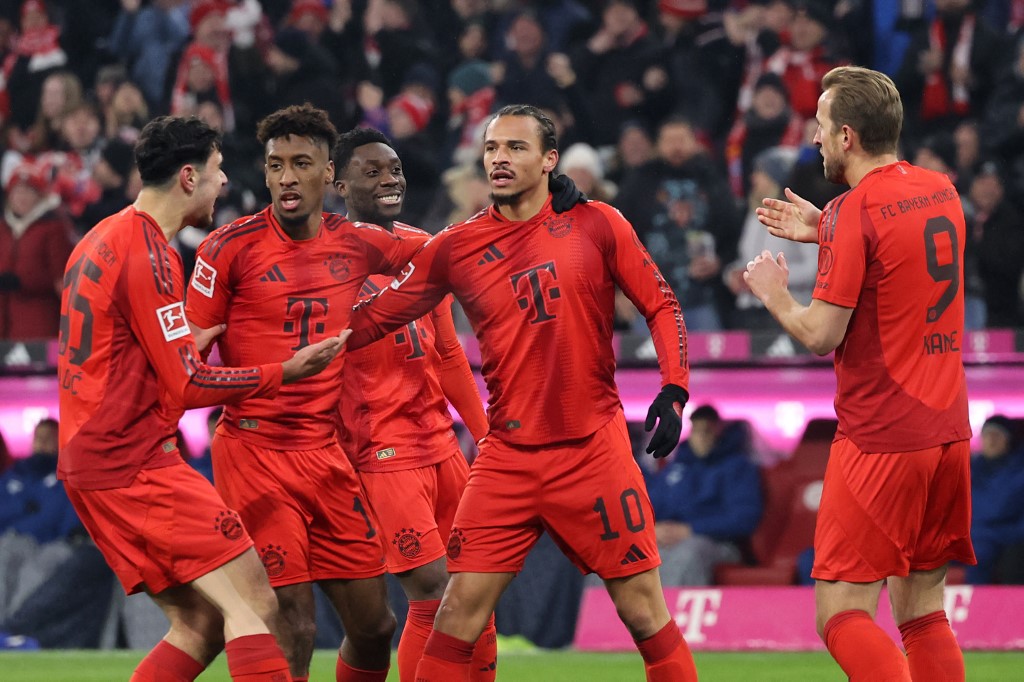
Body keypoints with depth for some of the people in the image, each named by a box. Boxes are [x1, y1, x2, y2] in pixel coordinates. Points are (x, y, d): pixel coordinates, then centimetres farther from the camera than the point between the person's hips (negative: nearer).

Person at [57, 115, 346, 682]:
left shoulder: (100, 241, 16)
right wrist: (285, 373, -7)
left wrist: (192, 341, 19)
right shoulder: (149, 255, -13)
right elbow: (189, 385, -14)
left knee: (200, 624, 9)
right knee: (253, 605, -13)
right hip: (137, 464, -10)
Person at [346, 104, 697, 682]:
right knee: (460, 611, -7)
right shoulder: (455, 248, 4)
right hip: (508, 457, 1)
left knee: (644, 609, 0)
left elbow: (661, 305, 6)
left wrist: (674, 390, -6)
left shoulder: (596, 224, 1)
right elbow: (374, 320, 9)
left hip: (594, 449, -1)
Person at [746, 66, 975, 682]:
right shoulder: (942, 193, 9)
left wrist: (773, 293, 5)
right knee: (924, 615, 12)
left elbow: (821, 335, -13)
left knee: (842, 616, -5)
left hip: (879, 440, -8)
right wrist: (823, 231, 25)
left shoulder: (855, 212, -14)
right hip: (948, 430, 8)